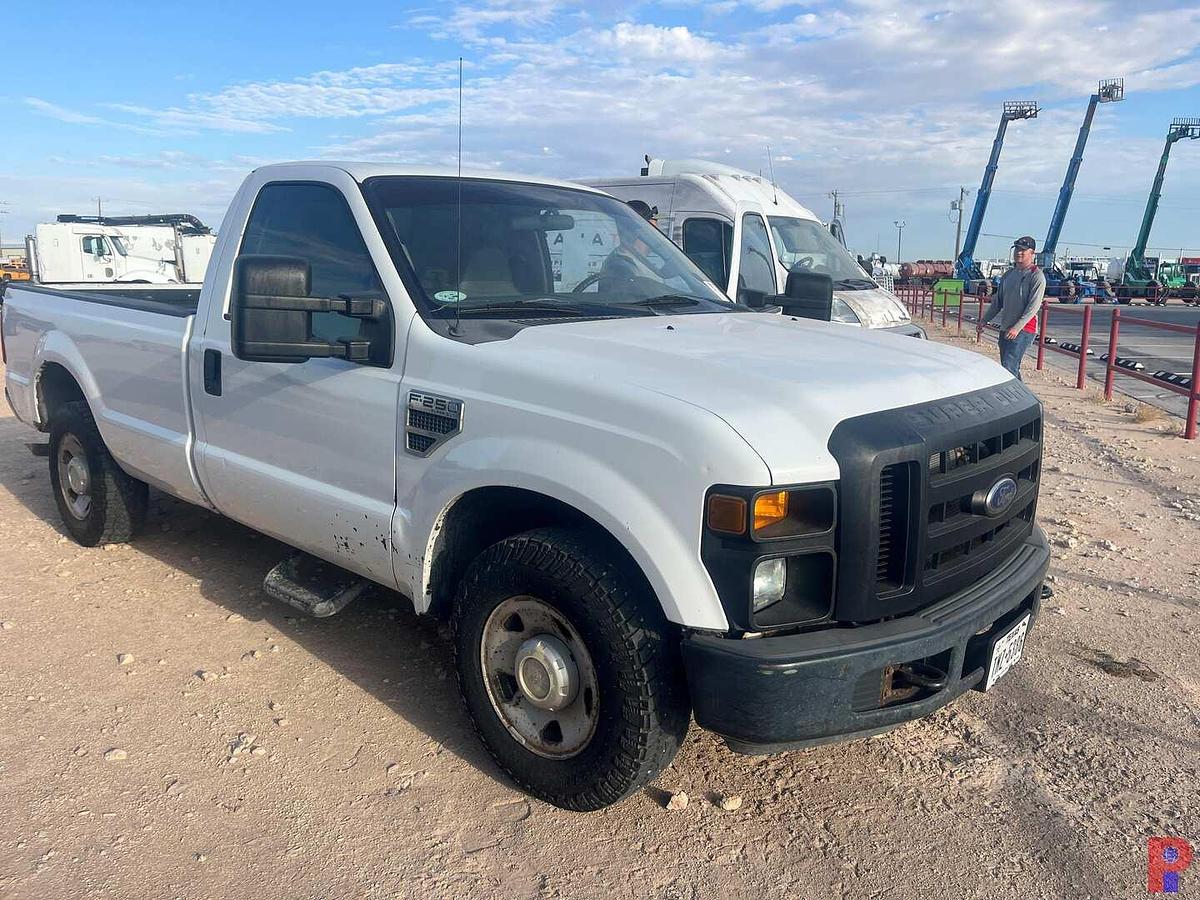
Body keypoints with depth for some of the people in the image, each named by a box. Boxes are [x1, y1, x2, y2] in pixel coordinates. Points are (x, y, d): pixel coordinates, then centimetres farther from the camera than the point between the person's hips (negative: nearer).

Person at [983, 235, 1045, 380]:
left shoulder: (1036, 276, -9)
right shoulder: (1009, 274, 15)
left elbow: (1034, 306, -17)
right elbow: (997, 301, 22)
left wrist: (1017, 327, -24)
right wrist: (985, 320, 16)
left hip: (1024, 330, -8)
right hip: (1005, 329, 8)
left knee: (1008, 366, -18)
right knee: (1012, 368, 13)